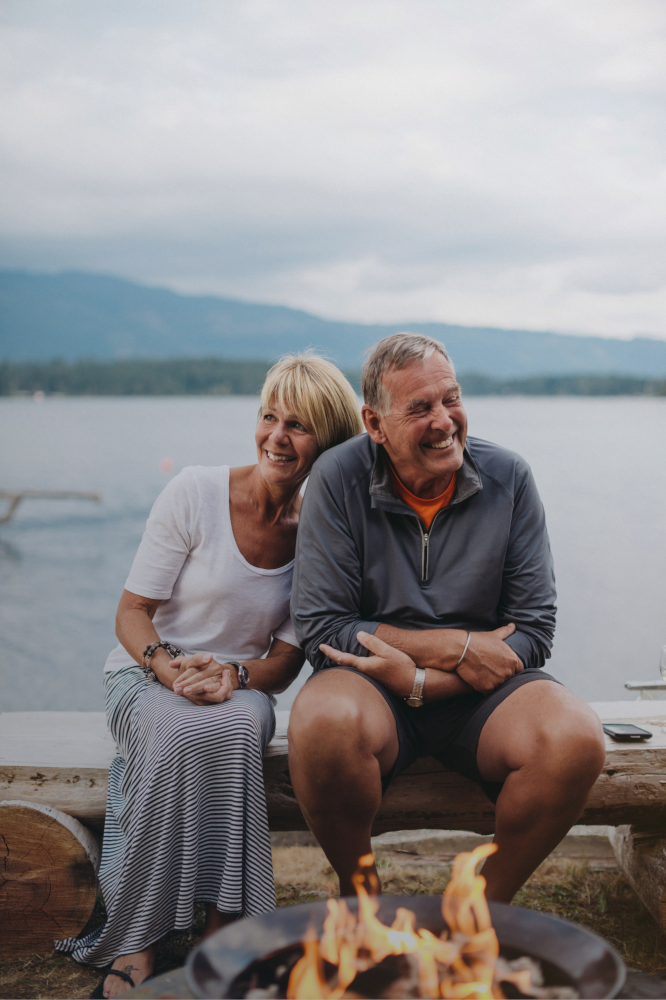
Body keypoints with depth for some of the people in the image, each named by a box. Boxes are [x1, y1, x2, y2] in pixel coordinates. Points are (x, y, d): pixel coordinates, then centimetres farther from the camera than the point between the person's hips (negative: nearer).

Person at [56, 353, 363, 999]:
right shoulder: (195, 493, -10)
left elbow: (286, 660, -2)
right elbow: (132, 612, -7)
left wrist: (233, 675, -24)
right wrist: (166, 665, -27)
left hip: (241, 688, 2)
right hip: (145, 676, -1)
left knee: (243, 723, -35)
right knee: (180, 732, -36)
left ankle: (224, 927, -26)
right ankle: (133, 945, -27)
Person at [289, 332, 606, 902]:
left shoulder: (509, 477, -1)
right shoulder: (339, 479, -6)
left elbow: (534, 630, -3)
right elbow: (320, 629, -10)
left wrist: (422, 681, -17)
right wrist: (456, 647, -14)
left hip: (482, 691, 2)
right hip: (372, 683, -1)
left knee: (577, 740, -28)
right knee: (323, 722, -36)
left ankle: (488, 908, 0)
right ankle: (359, 898, -4)